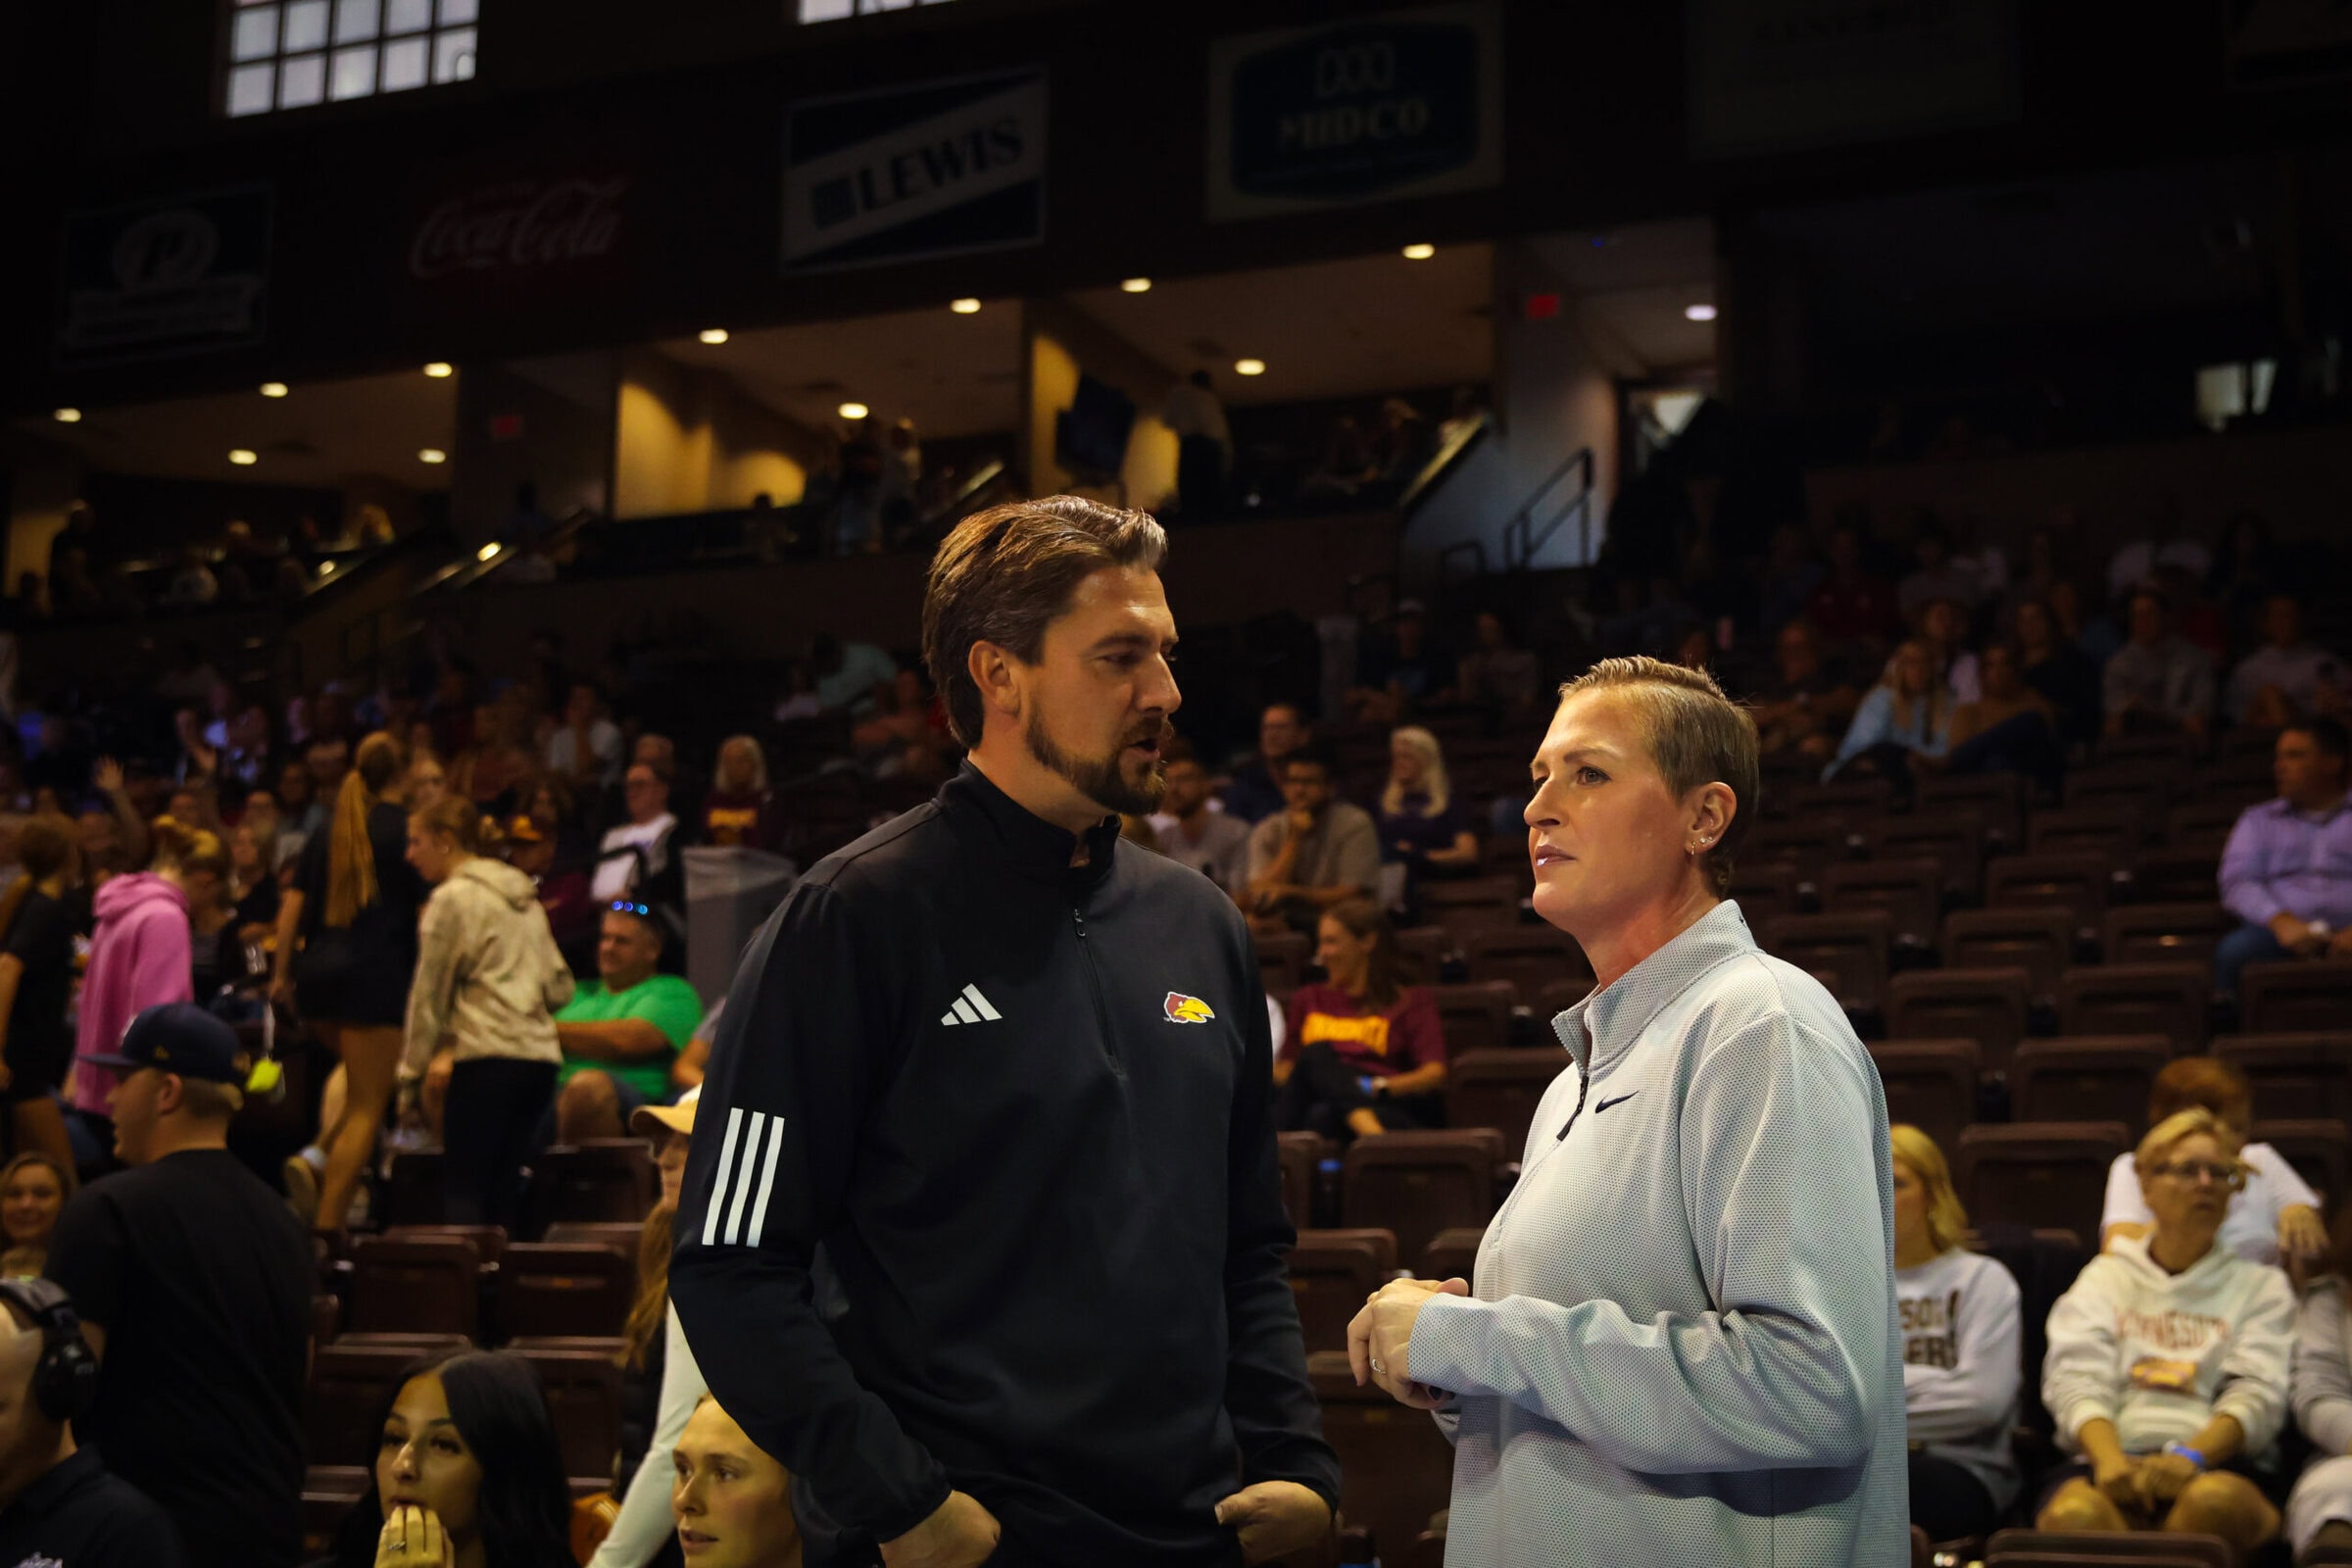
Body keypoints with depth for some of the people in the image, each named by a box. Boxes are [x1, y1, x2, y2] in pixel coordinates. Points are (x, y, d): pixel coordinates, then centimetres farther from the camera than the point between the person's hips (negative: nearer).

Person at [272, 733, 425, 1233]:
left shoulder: (329, 832, 15)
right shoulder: (406, 829, -2)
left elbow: (292, 905, 10)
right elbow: (428, 911, -6)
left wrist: (281, 974, 12)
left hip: (317, 972, 6)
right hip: (375, 973, -6)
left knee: (367, 1091, 22)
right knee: (367, 1108, -3)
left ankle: (316, 1159, -2)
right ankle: (327, 1225, -11)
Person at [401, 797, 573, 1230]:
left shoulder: (452, 898, -2)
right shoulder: (522, 895, 20)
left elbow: (429, 993, -2)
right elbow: (560, 988, 17)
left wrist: (411, 1066, 6)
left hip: (489, 1055, -7)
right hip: (542, 1053, 7)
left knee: (463, 1189, -4)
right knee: (504, 1187, 10)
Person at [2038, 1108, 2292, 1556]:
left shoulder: (2260, 1286, 22)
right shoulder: (2105, 1278, 23)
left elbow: (2259, 1394, 5)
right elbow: (2076, 1380, 6)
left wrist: (2190, 1457, -17)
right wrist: (2109, 1459, -17)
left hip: (2217, 1465, 0)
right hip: (2111, 1458, 0)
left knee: (2216, 1500, -39)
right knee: (2075, 1513, -38)